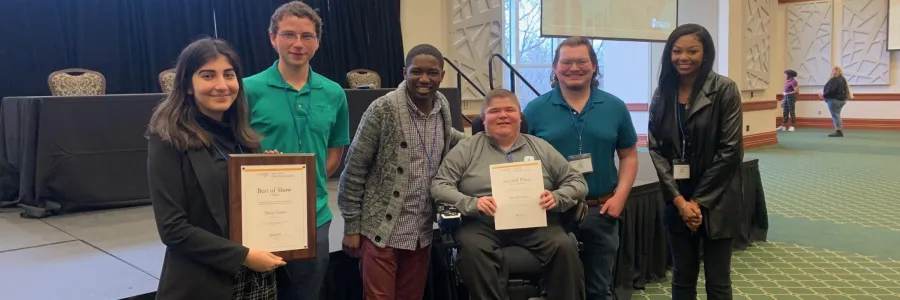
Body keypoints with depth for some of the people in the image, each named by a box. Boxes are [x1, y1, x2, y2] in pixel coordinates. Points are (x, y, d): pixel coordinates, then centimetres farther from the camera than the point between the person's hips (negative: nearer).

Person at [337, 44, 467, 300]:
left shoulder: (443, 106, 3)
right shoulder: (383, 110, -13)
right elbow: (354, 170, -9)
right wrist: (351, 227, -9)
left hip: (421, 232, 5)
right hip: (382, 229, -5)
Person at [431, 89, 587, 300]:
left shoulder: (541, 147, 16)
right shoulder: (467, 149, 10)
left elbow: (577, 182, 16)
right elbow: (439, 186, 3)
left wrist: (557, 198, -7)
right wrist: (471, 203, -16)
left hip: (536, 224, 2)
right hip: (483, 225, -1)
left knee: (565, 247, -26)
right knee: (472, 248, -33)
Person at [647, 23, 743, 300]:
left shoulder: (724, 90, -7)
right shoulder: (662, 94, 5)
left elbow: (730, 150, -11)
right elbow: (656, 149, 1)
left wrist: (700, 200, -12)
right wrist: (678, 199, -10)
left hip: (716, 202, -3)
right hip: (677, 201, 4)